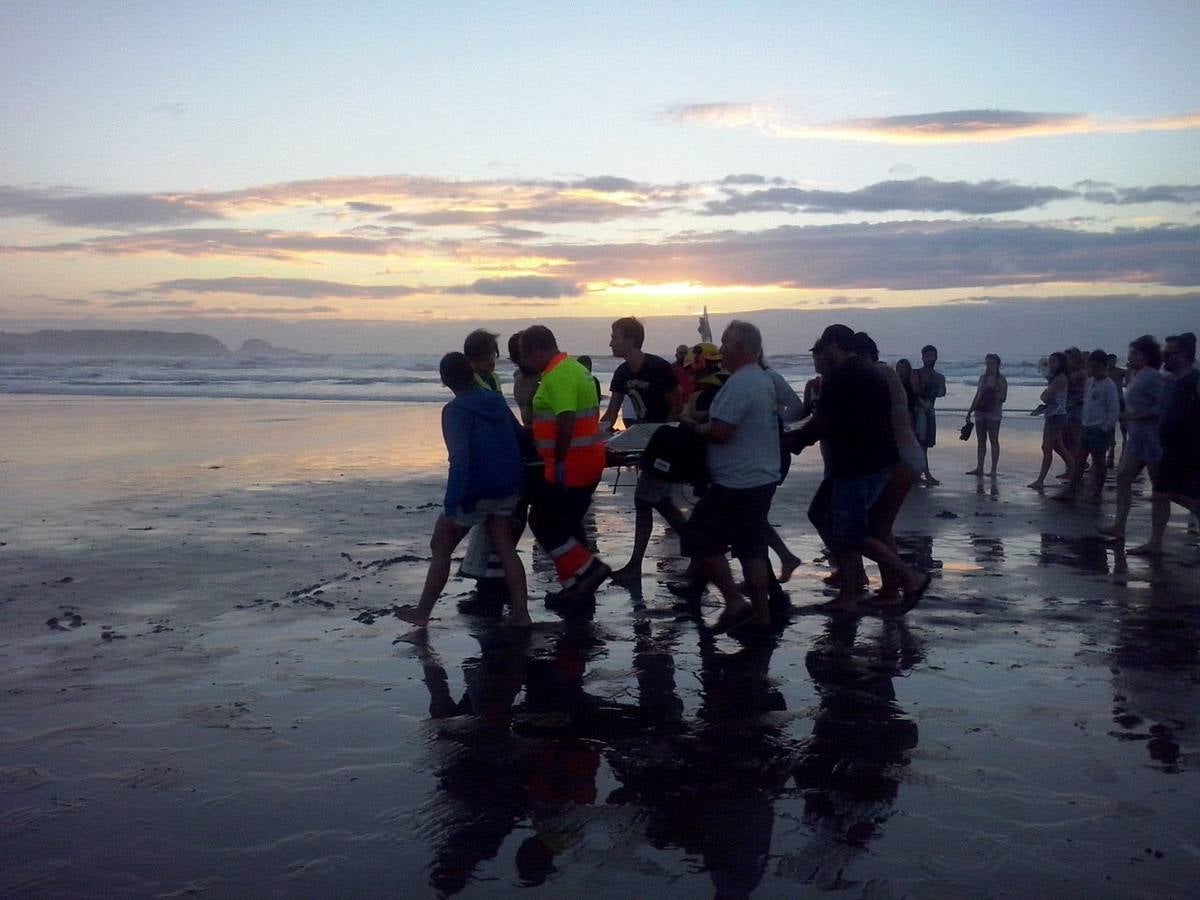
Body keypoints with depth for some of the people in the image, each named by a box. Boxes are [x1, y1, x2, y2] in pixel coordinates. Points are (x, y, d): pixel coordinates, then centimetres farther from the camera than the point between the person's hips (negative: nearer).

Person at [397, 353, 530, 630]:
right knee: (505, 549, 10)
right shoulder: (496, 400, 6)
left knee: (440, 547, 9)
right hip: (507, 489, 6)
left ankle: (422, 612, 17)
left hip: (475, 492, -6)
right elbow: (519, 439, 13)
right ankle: (520, 613, 3)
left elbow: (460, 459, -25)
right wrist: (514, 478, 26)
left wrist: (451, 503, -28)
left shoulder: (455, 411, -15)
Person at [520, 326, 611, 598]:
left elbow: (566, 421, -25)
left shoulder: (557, 375, -17)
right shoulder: (573, 368, 16)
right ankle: (579, 585, 20)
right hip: (587, 462, 10)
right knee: (567, 522, 16)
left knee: (542, 522, -1)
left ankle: (586, 569, -2)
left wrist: (559, 461, -19)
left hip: (569, 466, -10)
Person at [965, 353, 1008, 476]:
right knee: (981, 441, 8)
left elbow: (1003, 398, -6)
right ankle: (979, 468, 12)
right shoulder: (982, 377, 14)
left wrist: (992, 392, -22)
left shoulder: (1001, 379, -2)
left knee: (994, 440, -5)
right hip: (980, 411, 6)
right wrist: (970, 410, 15)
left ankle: (993, 470, -4)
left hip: (993, 412, -6)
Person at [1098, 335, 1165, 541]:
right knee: (1123, 478, 4)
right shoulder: (1136, 375, 13)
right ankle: (1119, 527, 4)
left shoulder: (1152, 377, -15)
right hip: (1137, 437, 10)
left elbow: (1164, 406, -22)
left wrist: (1136, 416, -23)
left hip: (1152, 437, -10)